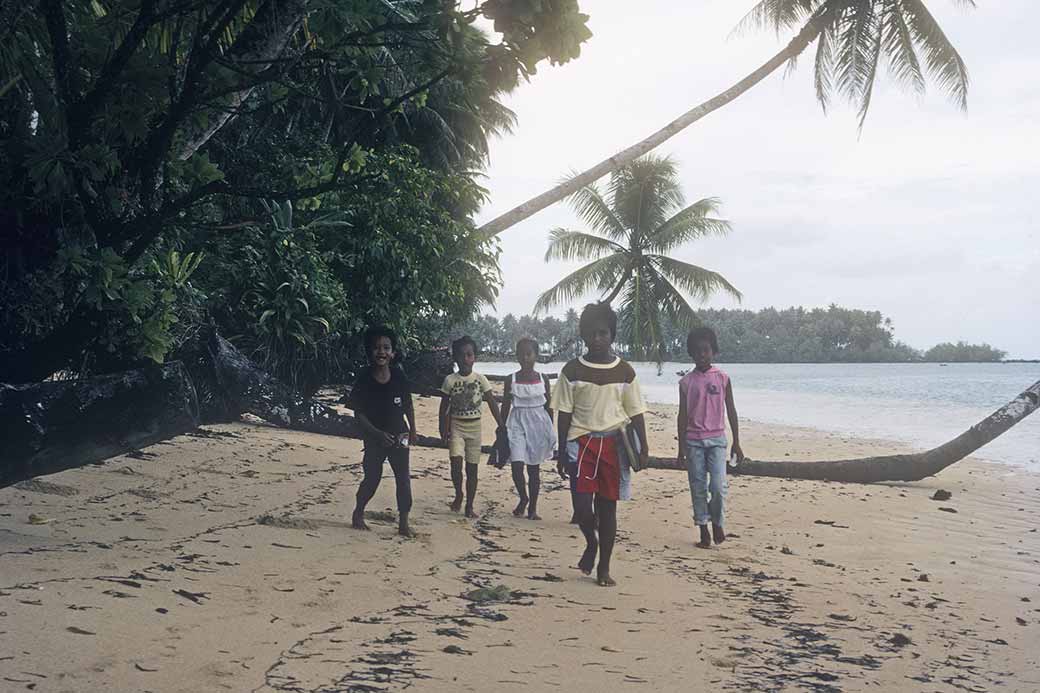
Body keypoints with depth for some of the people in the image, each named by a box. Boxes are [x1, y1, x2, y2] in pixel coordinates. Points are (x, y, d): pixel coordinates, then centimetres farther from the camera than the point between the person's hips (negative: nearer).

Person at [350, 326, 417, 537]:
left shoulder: (399, 376, -7)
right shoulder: (364, 380, -13)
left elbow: (408, 405, 6)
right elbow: (359, 413, -11)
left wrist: (412, 429, 9)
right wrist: (378, 433, -18)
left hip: (399, 435, 2)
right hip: (374, 437, -2)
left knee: (403, 479, -3)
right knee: (372, 479, 7)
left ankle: (403, 522, 4)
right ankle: (358, 514, 30)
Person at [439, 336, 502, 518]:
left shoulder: (480, 379, -2)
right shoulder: (450, 380, -3)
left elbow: (492, 404, -1)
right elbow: (444, 406, 2)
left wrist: (501, 426, -5)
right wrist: (443, 429, -5)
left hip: (474, 426, 1)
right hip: (456, 426, -1)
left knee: (472, 468, 4)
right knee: (456, 461, -19)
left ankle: (469, 506, 15)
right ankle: (458, 494, 5)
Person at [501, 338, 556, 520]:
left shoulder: (543, 380, 1)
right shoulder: (511, 380, 0)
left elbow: (548, 406, 7)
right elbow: (506, 406, 5)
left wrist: (550, 430, 5)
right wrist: (502, 429, 3)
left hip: (538, 424, 1)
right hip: (517, 423, -1)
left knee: (534, 467, 7)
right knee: (516, 464, -14)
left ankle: (532, 507, 16)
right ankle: (523, 498, 11)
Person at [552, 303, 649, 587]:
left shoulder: (624, 372, 3)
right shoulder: (572, 371, 1)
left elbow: (636, 413, 5)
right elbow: (564, 415, 3)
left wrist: (643, 448, -4)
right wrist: (562, 453, -1)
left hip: (614, 444, 1)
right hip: (581, 443, 0)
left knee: (607, 506, 4)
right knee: (582, 504, -10)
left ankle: (604, 568, 15)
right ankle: (591, 543, 22)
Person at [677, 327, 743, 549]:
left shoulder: (722, 379, 1)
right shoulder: (686, 382, 2)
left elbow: (731, 411, 5)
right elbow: (682, 415, 4)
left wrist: (736, 443, 4)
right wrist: (681, 447, 1)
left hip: (717, 439, -1)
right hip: (693, 441, 1)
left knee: (718, 486, -11)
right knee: (698, 487, 3)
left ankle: (718, 523, 12)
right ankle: (703, 531, 11)